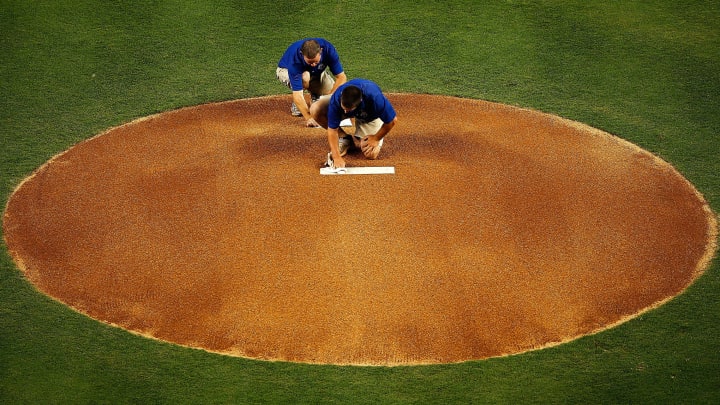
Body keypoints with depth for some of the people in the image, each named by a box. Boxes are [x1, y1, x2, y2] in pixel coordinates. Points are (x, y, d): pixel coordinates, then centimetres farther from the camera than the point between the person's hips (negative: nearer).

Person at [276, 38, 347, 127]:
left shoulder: (328, 49, -34)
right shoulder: (295, 59, -42)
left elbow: (341, 77, -28)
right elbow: (297, 94, -45)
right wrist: (308, 117, -54)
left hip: (316, 73, 3)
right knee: (304, 77, -40)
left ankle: (315, 95, 14)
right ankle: (296, 106, -13)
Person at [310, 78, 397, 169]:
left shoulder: (375, 98, -44)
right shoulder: (336, 99, -39)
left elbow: (392, 120, -29)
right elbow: (332, 129, -31)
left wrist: (376, 138, -17)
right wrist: (337, 157, -38)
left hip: (370, 116, -2)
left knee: (371, 154, -21)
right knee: (315, 110, -24)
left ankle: (357, 141, 14)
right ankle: (345, 138, -3)